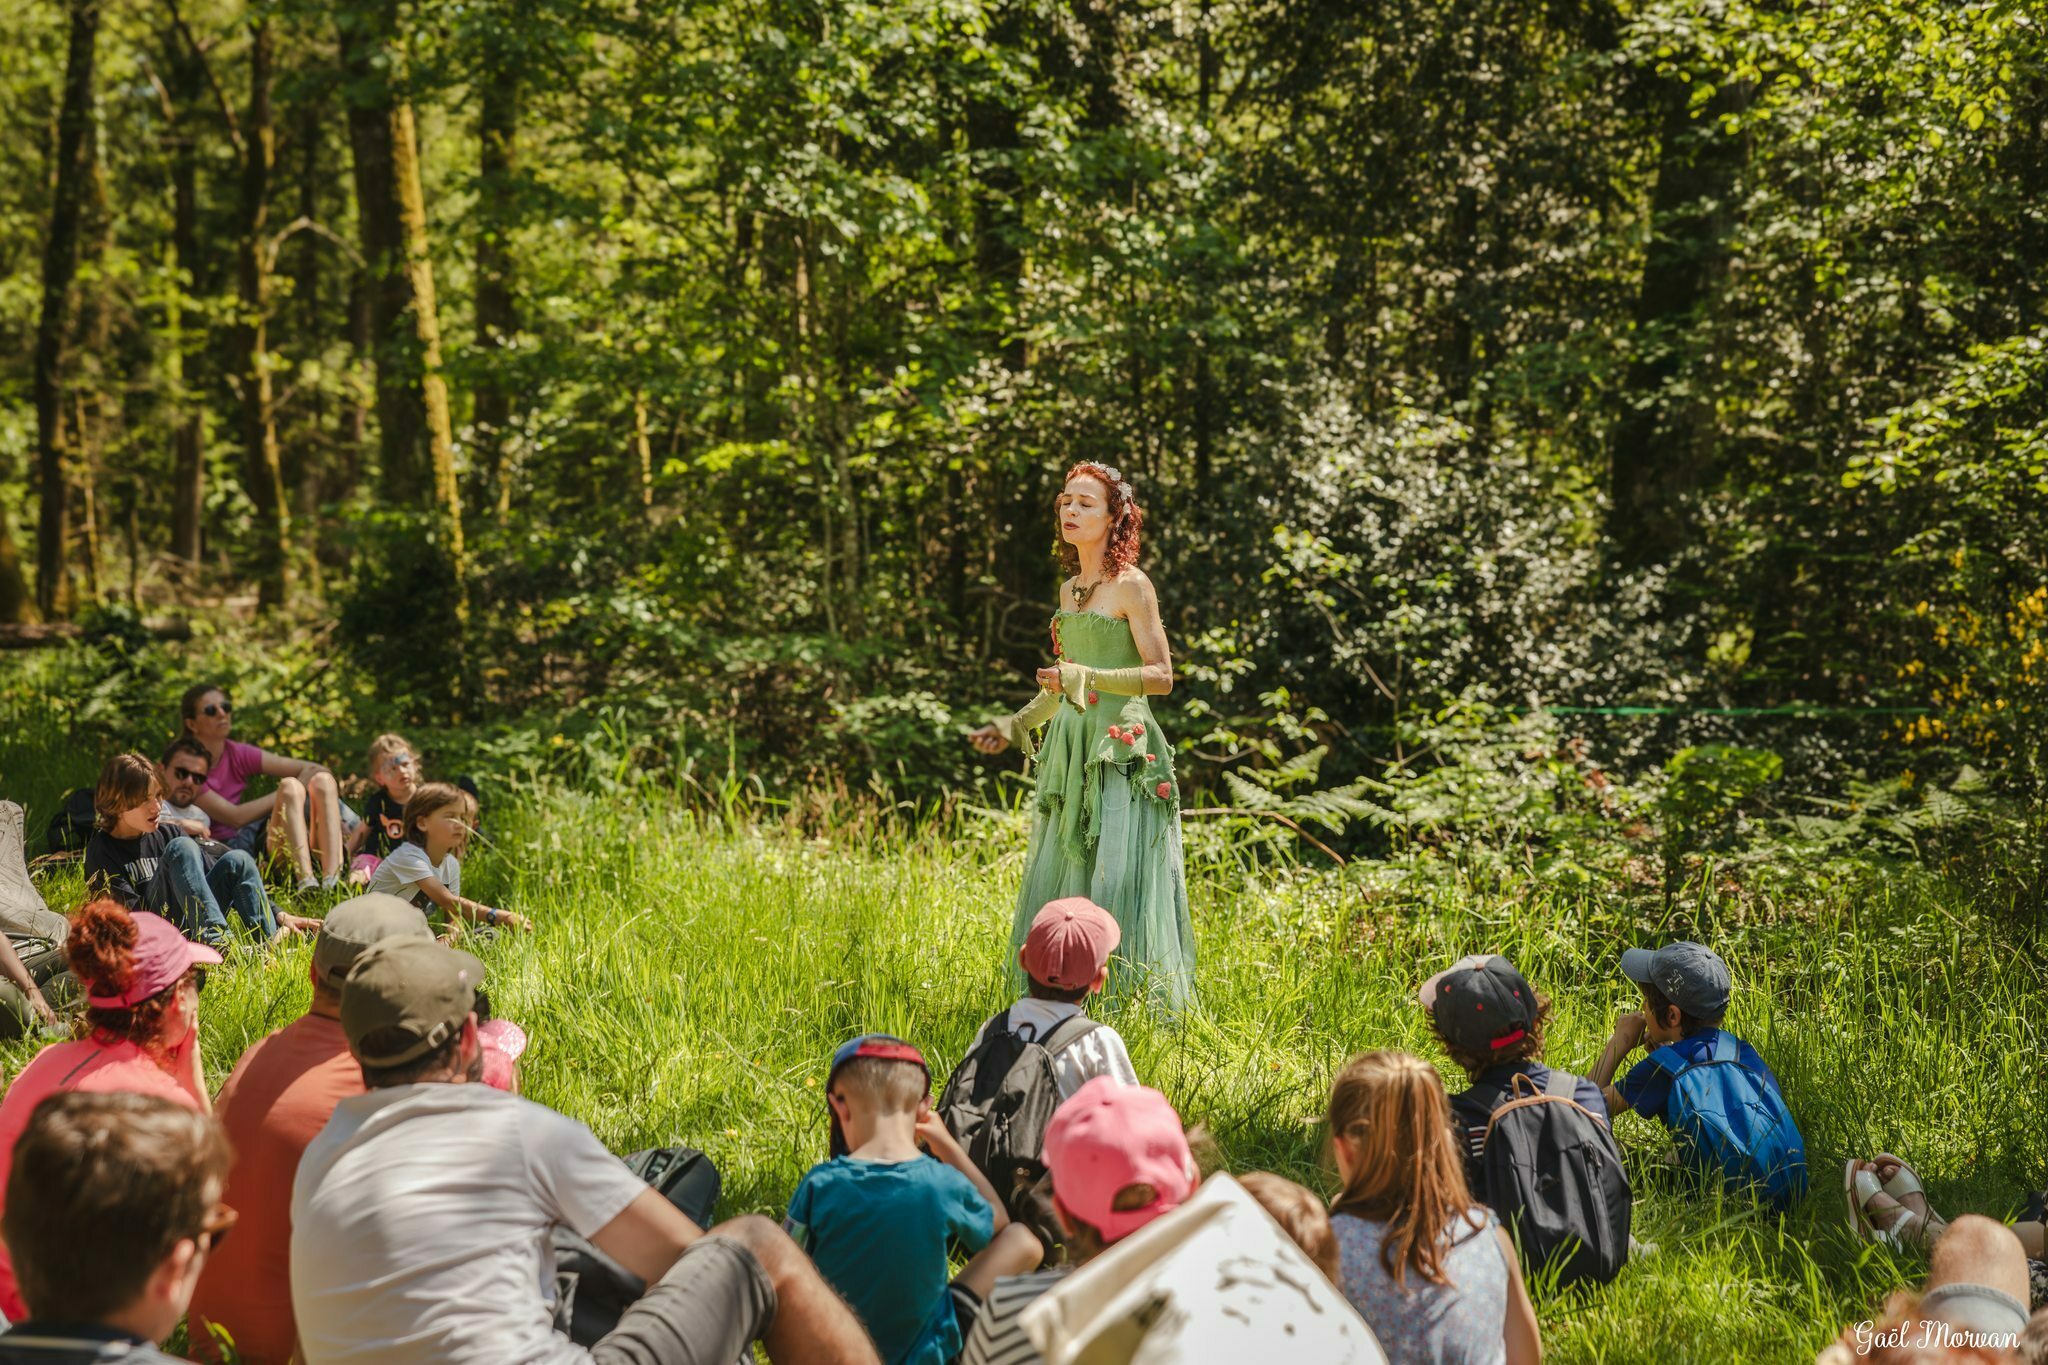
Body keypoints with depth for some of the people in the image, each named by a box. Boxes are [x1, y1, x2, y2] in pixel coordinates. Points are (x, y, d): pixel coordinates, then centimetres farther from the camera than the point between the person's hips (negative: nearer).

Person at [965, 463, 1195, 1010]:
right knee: (1060, 885, 6)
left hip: (1122, 749, -7)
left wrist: (1087, 677, -21)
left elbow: (1161, 676, -11)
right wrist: (1015, 725, 24)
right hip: (1072, 749, 7)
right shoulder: (1069, 589, 15)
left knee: (1115, 881, -9)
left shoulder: (1131, 586, -7)